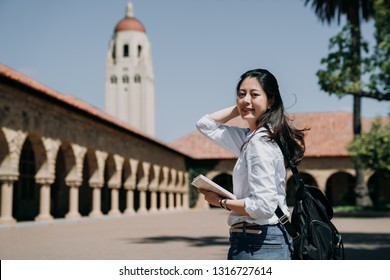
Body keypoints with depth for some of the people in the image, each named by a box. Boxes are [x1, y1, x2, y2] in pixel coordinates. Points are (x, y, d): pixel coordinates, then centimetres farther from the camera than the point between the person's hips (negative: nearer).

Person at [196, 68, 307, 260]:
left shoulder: (259, 142, -16)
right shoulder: (251, 138, 12)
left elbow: (263, 206, -22)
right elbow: (205, 124, 22)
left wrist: (221, 202, -9)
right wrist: (238, 108, 11)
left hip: (258, 244, -10)